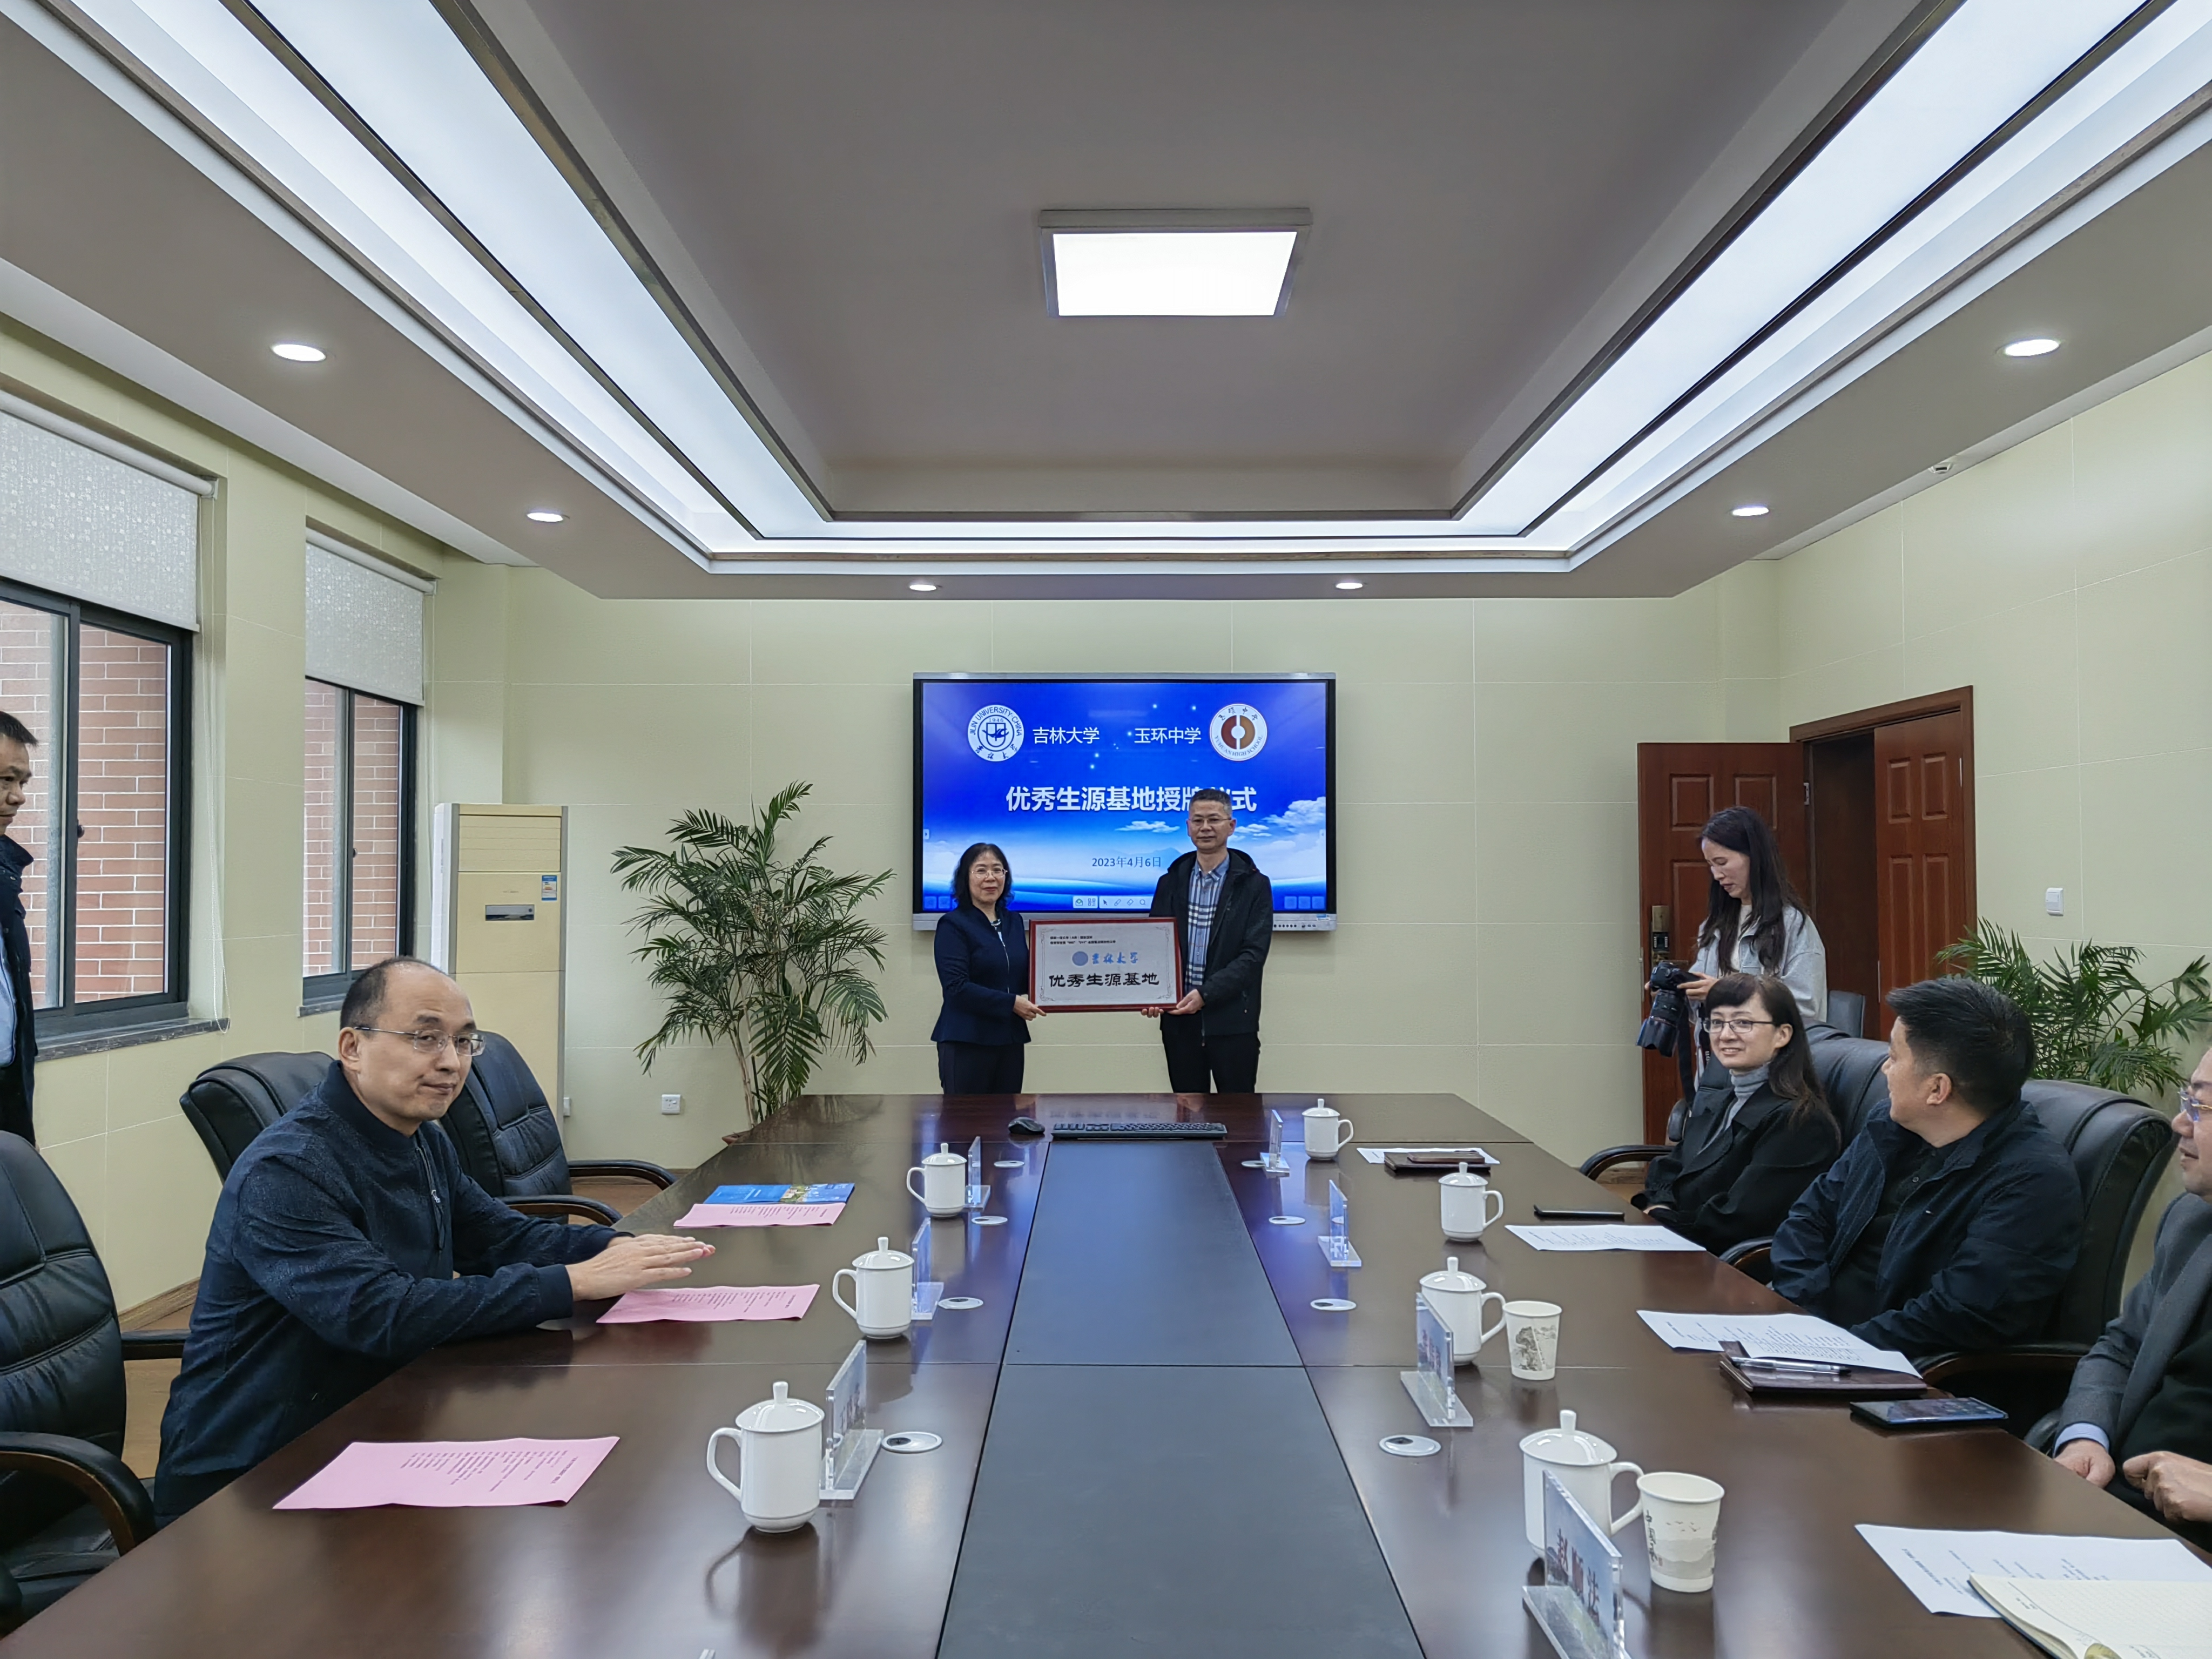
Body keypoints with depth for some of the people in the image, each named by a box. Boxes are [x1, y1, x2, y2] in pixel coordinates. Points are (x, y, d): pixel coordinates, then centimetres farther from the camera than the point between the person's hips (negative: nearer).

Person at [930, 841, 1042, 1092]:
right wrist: (1011, 1003, -18)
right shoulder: (953, 925, -7)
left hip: (1010, 1040, 6)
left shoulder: (1014, 922, 13)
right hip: (966, 1042, -6)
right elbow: (956, 987, -16)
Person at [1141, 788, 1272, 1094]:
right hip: (1179, 1020, 3)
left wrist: (1206, 994, -19)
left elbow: (1253, 954, -8)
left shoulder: (1254, 885, 0)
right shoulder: (1171, 883, 12)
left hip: (1232, 1022, -3)